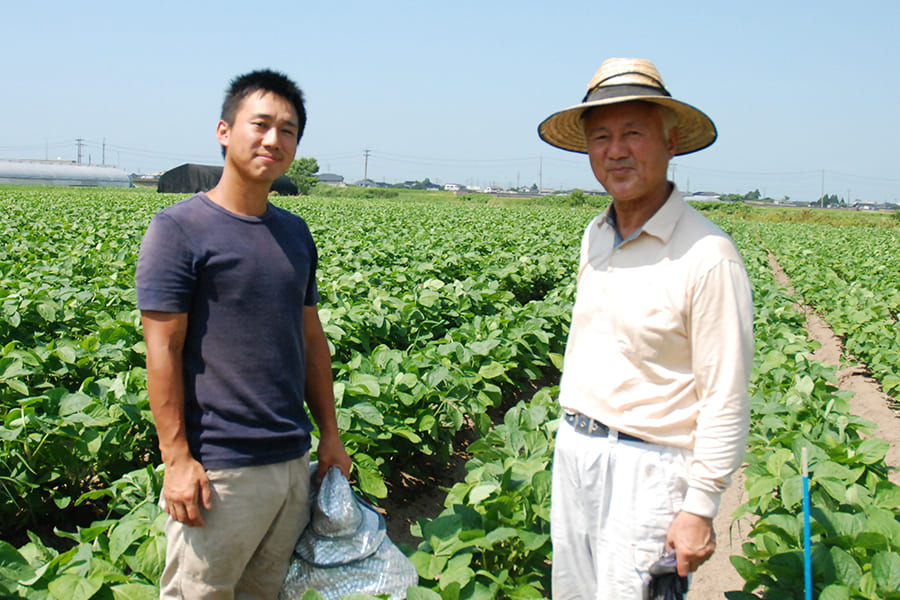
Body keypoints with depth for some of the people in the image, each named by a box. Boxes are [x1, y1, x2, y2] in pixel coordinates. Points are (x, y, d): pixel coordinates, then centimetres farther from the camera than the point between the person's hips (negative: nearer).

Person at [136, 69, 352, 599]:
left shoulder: (296, 233, 12)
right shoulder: (179, 229, -8)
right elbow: (163, 350, -11)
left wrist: (330, 434, 15)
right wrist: (177, 458, -15)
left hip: (293, 461, 6)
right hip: (217, 469, -6)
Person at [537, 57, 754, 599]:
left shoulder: (708, 257, -18)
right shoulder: (595, 238, 7)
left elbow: (725, 400, -16)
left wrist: (700, 508, -15)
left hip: (647, 467, -7)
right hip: (573, 451, 7)